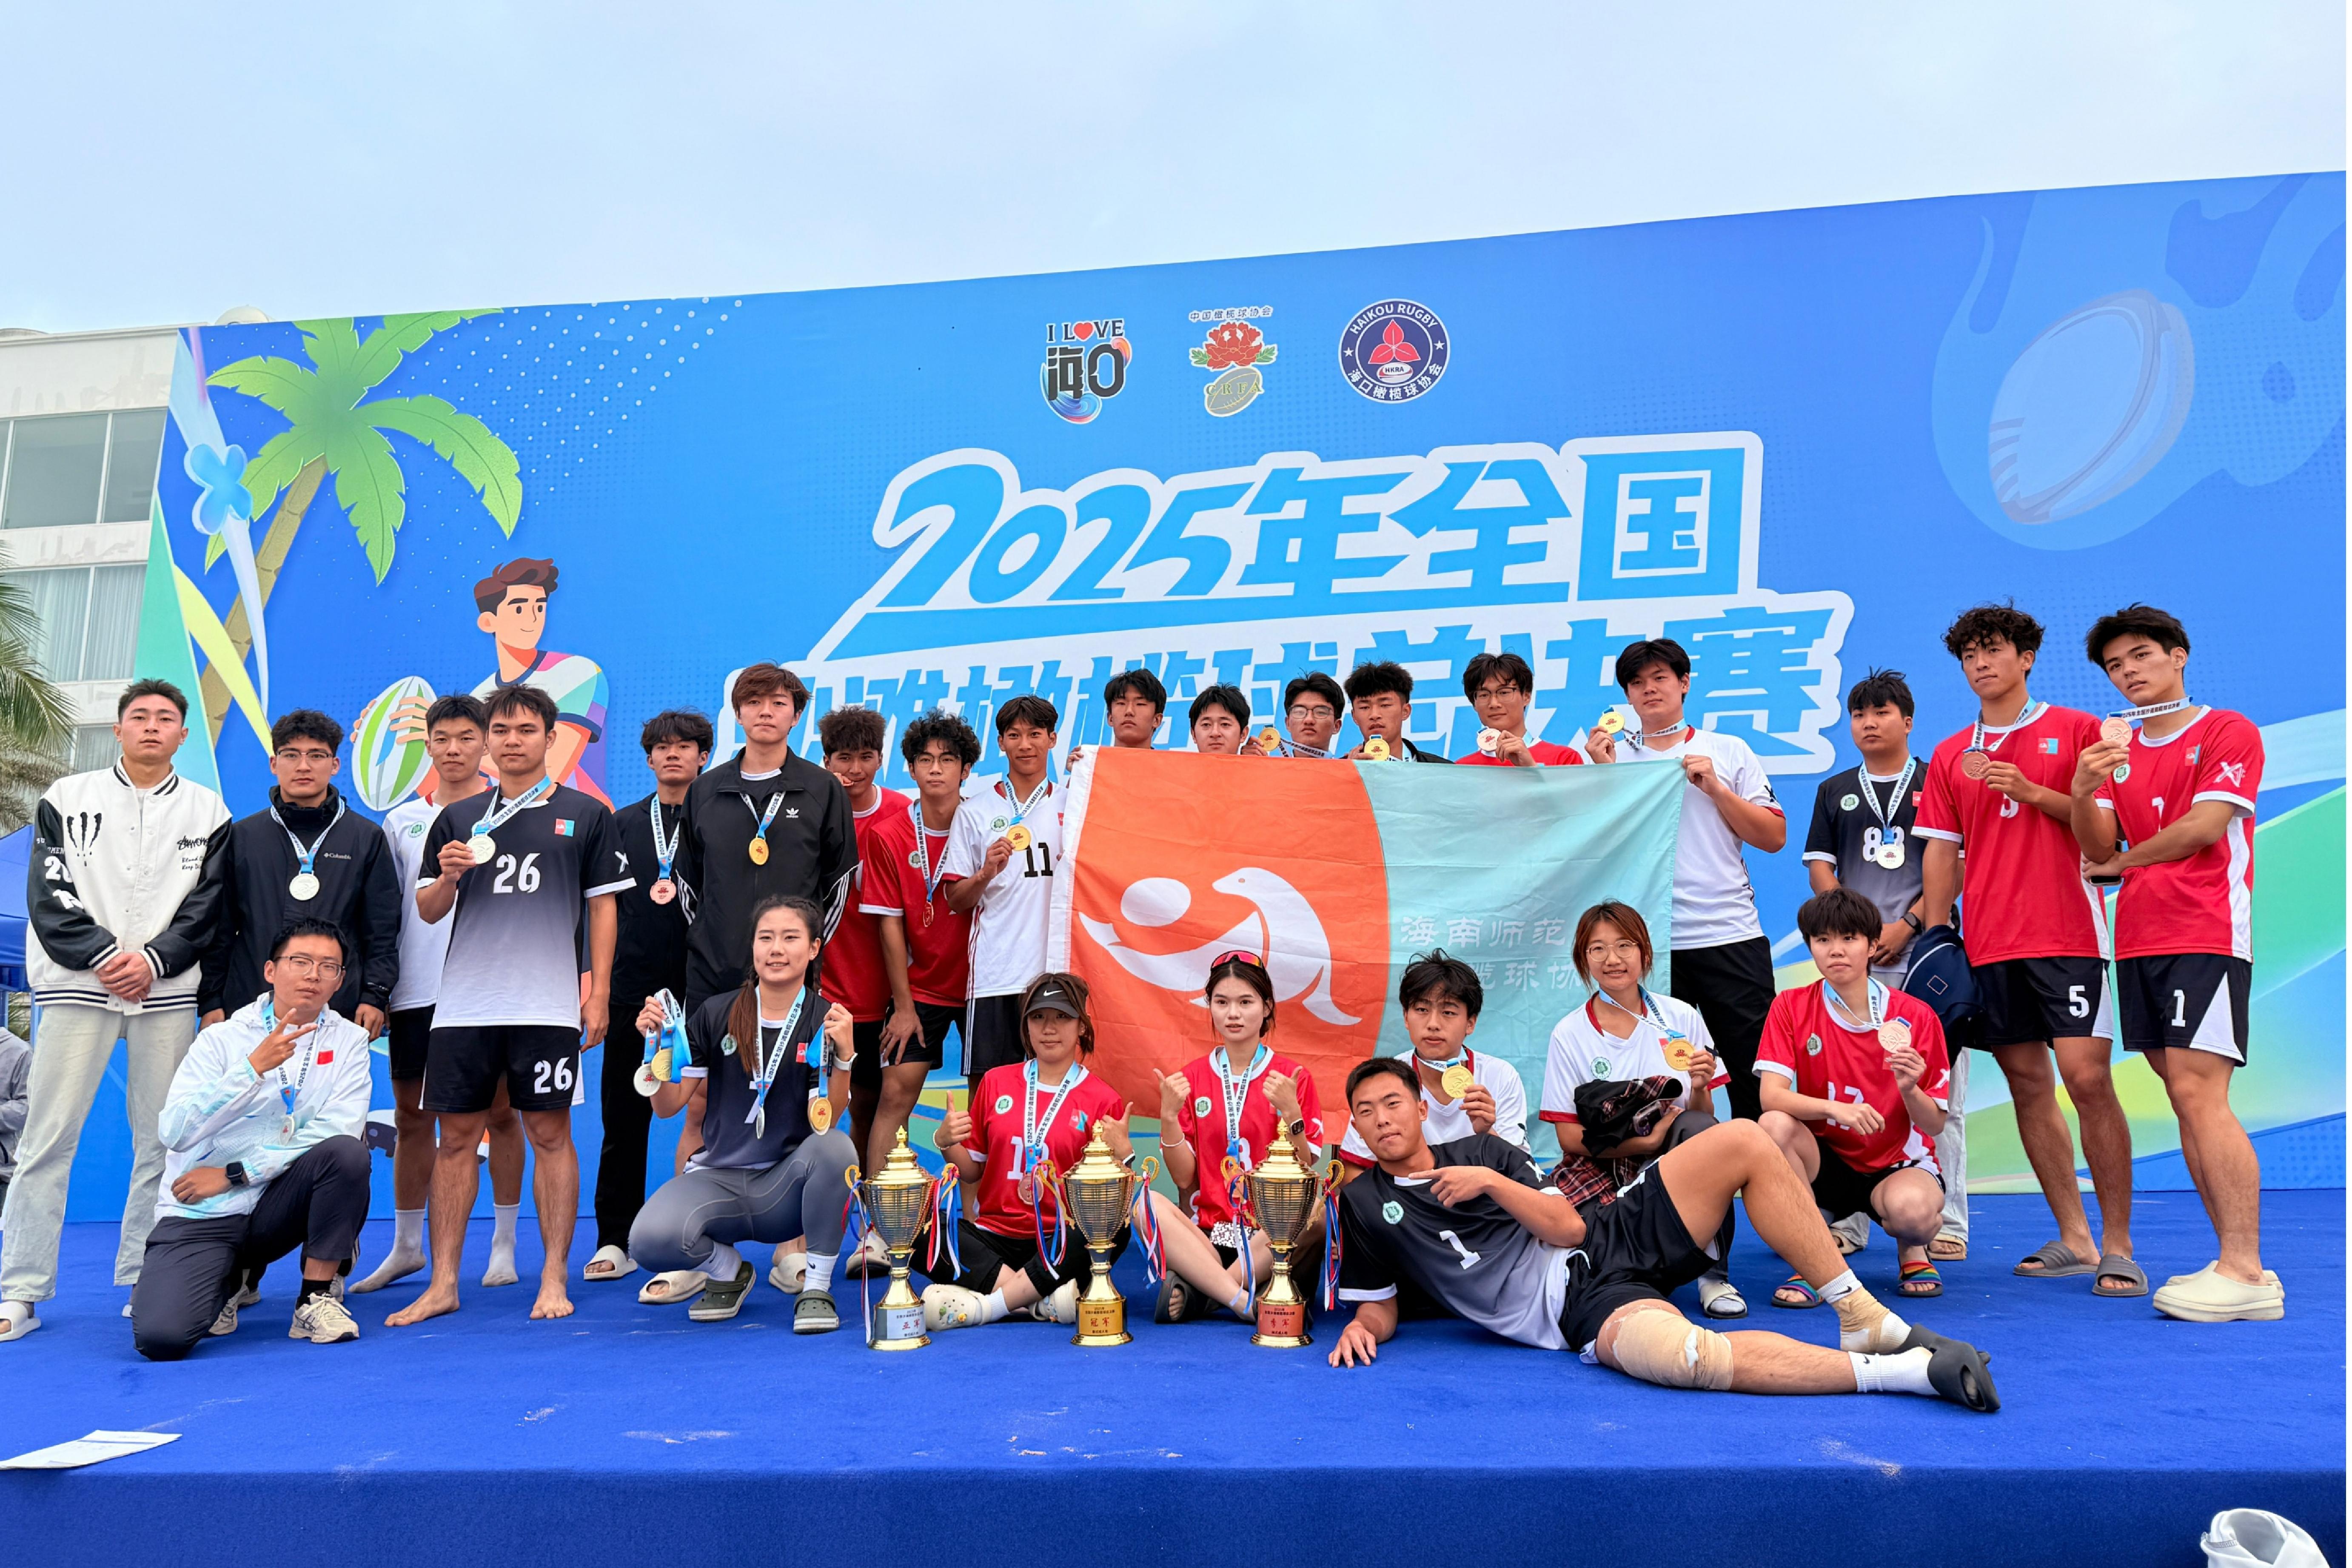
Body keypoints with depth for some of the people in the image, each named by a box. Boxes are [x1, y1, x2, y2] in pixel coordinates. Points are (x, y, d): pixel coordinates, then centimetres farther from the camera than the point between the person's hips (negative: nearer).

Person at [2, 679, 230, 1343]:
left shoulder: (206, 810, 10)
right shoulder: (68, 798, 9)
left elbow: (207, 907, 4)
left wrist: (153, 960, -10)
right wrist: (104, 957, -11)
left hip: (167, 991, 1)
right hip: (76, 986, -1)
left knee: (162, 1140, 2)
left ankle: (146, 1280, 11)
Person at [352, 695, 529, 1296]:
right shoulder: (400, 821, 11)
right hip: (415, 992, 3)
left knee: (500, 1113, 2)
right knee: (411, 1118, 9)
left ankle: (504, 1244, 13)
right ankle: (406, 1247, 22)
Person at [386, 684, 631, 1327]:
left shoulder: (585, 815, 4)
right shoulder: (457, 820, 10)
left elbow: (603, 906, 4)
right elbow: (428, 910, 12)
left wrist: (599, 991, -2)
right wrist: (447, 877, -10)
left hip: (548, 1004, -2)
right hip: (463, 1004, 3)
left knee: (550, 1136, 2)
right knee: (455, 1139, 7)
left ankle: (554, 1279, 11)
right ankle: (443, 1283, 16)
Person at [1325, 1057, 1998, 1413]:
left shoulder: (1479, 1151, 15)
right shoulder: (1363, 1203, 8)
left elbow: (1568, 1226, 6)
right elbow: (1381, 1311, 11)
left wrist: (1493, 1182, -7)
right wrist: (1360, 1328, -12)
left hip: (1614, 1235, 5)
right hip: (1583, 1307, -5)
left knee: (1744, 1141, -13)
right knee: (1679, 1354, -41)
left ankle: (1864, 1320, -8)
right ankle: (1898, 1371, -30)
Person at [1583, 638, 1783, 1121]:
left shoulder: (1729, 751, 10)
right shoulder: (1613, 758, 10)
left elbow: (1774, 838, 5)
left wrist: (1715, 788, -5)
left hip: (1731, 937, 0)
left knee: (1757, 1075, 2)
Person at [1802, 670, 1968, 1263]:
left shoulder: (1937, 785, 8)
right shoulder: (1835, 792, 16)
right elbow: (1820, 868, 11)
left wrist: (1908, 924, -10)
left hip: (1925, 951, -2)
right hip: (1854, 955, 2)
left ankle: (1947, 1222, 5)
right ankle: (1847, 1221, 8)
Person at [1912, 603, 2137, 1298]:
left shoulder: (2076, 731, 5)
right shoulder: (1950, 757, 14)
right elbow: (1941, 853, 12)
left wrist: (2032, 792, -12)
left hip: (2067, 934, -4)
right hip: (1989, 945, 4)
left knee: (2087, 1077, -10)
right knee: (2027, 1083, 6)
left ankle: (2118, 1246, 0)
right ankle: (2074, 1239, 15)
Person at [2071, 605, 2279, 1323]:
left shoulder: (2228, 731, 0)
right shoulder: (2118, 749, 17)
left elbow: (2204, 827, -11)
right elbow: (2099, 848, 8)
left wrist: (2120, 864, 2)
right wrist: (2084, 793, -11)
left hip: (2206, 934, -7)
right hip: (2140, 940, 7)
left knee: (2198, 1094, -14)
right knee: (2186, 1103, 6)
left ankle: (2245, 1274, -11)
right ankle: (2238, 1263, 11)